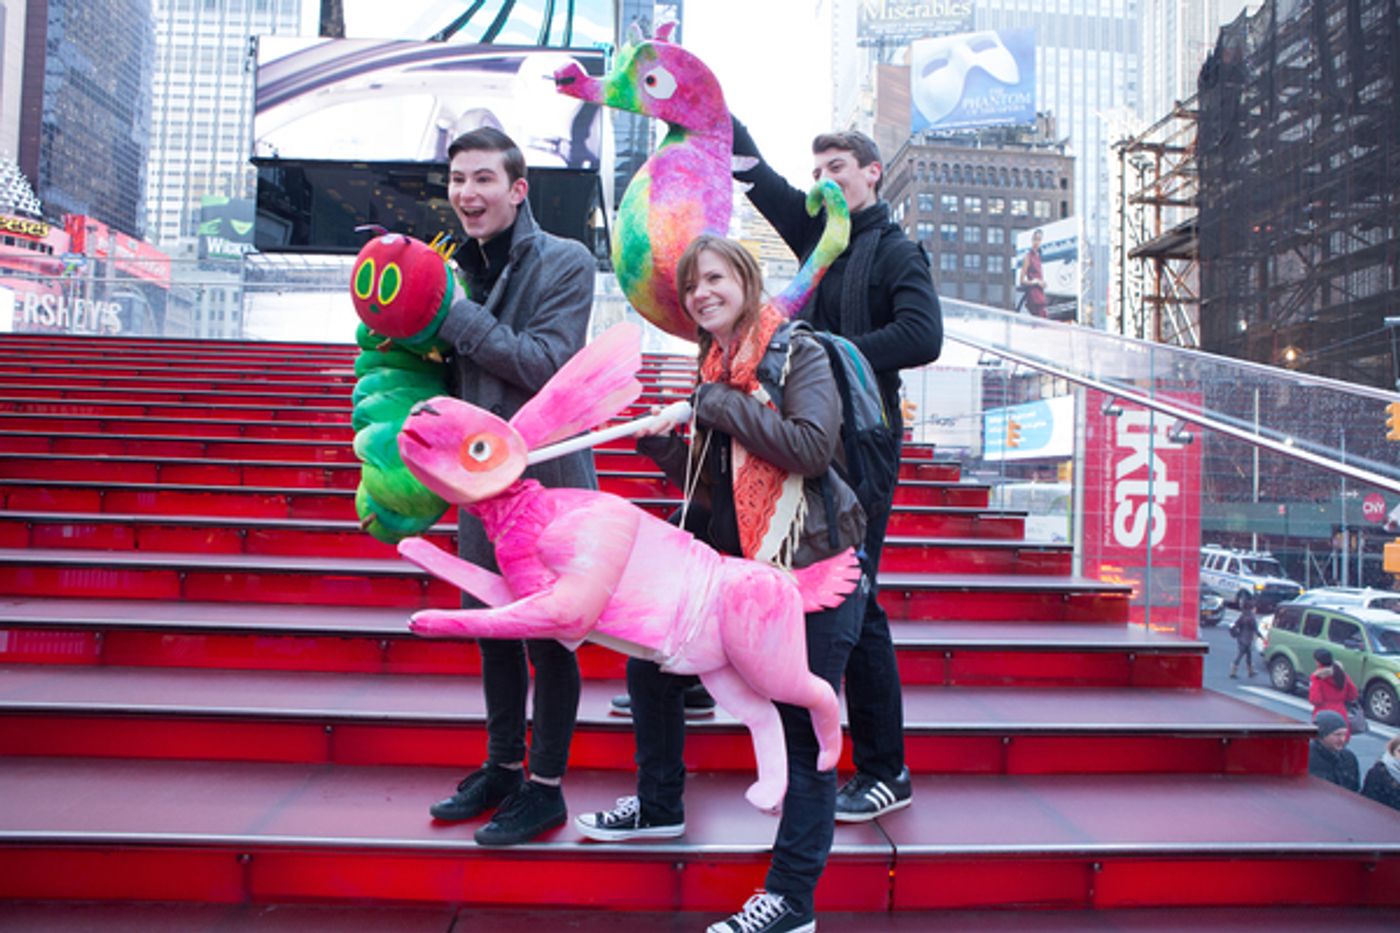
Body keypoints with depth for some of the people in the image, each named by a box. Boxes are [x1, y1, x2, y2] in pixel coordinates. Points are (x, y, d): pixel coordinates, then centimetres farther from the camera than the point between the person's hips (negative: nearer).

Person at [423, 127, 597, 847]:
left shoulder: (566, 263, -8)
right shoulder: (459, 269, 10)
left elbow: (546, 362, -21)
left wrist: (451, 313, -19)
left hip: (545, 481, -7)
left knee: (547, 636, 2)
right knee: (493, 630, 16)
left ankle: (546, 786, 18)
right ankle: (503, 766, 34)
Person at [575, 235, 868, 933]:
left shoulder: (799, 352, -9)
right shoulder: (714, 367, 13)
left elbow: (812, 446, -25)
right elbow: (714, 481, 14)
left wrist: (719, 405, -18)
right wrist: (655, 438, -1)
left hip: (814, 571, -8)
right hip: (738, 563, 8)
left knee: (803, 730, -4)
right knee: (649, 660, 13)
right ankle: (660, 807, 34)